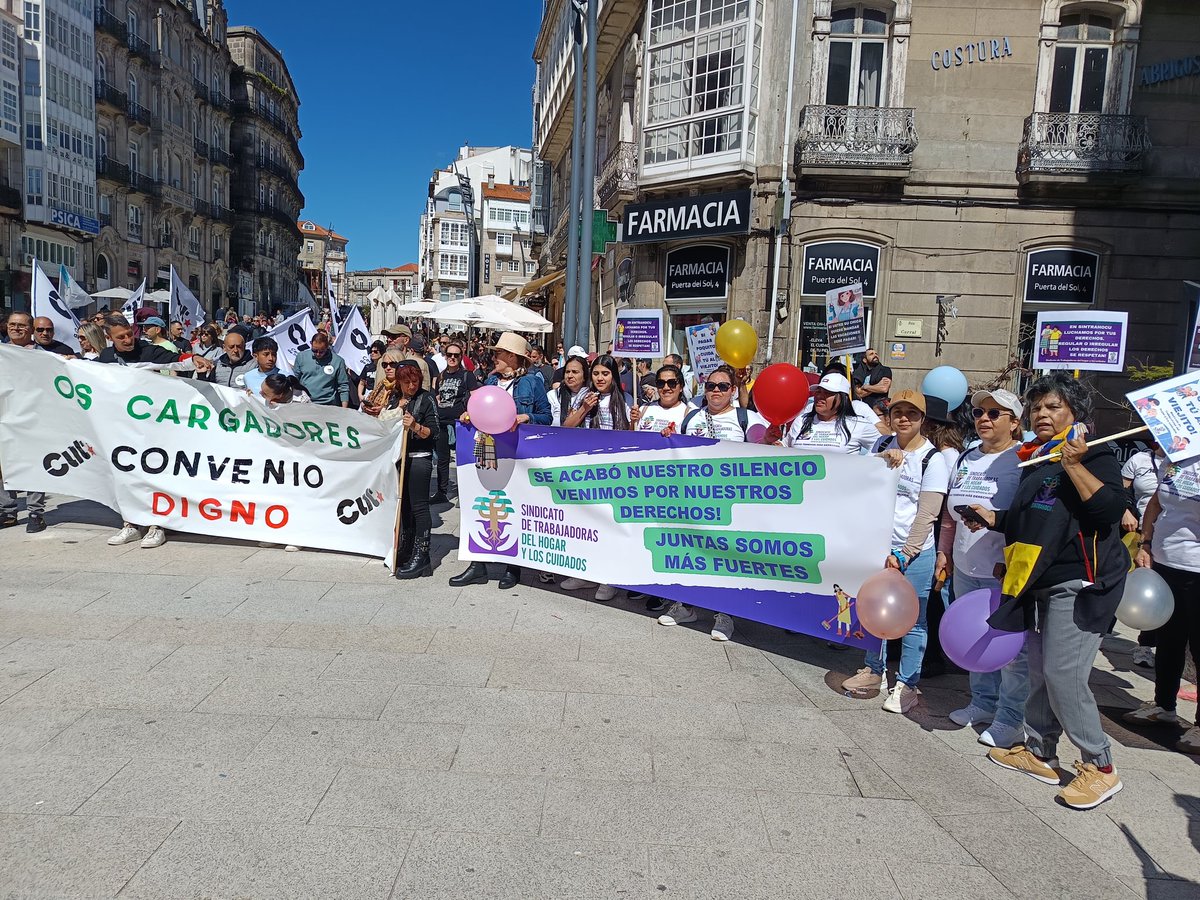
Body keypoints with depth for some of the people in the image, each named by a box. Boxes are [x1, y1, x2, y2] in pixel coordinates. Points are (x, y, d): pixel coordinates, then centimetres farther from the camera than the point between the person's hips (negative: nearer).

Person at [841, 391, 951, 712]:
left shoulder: (933, 459, -8)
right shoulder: (883, 445, 7)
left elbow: (926, 515, -11)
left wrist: (904, 555, -15)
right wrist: (883, 460, -11)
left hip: (914, 552, -5)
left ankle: (907, 685, 16)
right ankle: (875, 671, 31)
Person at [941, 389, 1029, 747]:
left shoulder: (1024, 460, -9)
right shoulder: (966, 458, 14)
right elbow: (951, 512, 20)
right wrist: (944, 551, 19)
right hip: (966, 570, 7)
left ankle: (1010, 718, 12)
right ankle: (983, 702, 31)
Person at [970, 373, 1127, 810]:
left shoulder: (1093, 455, -7)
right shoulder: (1034, 459, 15)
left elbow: (1110, 508, -24)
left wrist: (1074, 464, -25)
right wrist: (995, 519, 15)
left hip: (1079, 584, -8)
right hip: (1039, 584, 8)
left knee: (1063, 675, -11)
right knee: (1040, 672, 12)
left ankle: (1100, 766, 4)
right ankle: (1039, 752, 24)